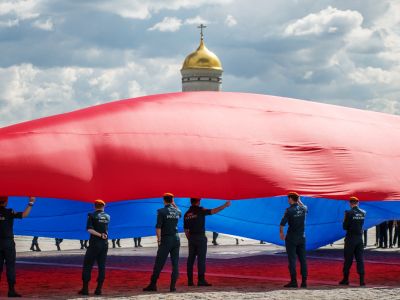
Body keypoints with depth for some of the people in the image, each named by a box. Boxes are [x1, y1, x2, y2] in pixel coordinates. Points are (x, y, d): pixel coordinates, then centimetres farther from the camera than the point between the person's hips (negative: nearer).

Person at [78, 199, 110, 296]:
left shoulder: (92, 216, -5)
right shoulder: (107, 217, 8)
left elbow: (89, 229, -17)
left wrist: (100, 235, -17)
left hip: (94, 244, -4)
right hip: (105, 244, 4)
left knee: (87, 266, 2)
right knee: (102, 266, 6)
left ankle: (85, 289, -2)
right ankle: (99, 289, 3)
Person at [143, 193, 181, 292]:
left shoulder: (161, 211, -9)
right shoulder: (177, 211, 6)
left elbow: (158, 227, -14)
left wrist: (159, 240, -9)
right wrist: (174, 204, 26)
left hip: (166, 239, -4)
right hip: (176, 239, 4)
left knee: (159, 263, 0)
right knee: (175, 263, 5)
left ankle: (153, 285, 2)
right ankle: (172, 286, 1)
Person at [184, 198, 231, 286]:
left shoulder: (187, 214, 9)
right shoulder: (200, 210, -8)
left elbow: (186, 229, 12)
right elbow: (213, 211, -16)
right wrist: (225, 206, -11)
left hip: (191, 237, 6)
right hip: (200, 237, -6)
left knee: (191, 259, 7)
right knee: (201, 259, -6)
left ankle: (190, 281, 6)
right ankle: (201, 280, -11)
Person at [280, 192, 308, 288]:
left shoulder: (289, 210, -13)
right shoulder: (303, 209, 2)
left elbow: (282, 223, -15)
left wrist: (281, 233, 0)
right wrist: (299, 201, 26)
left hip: (291, 238, -5)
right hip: (301, 237, 5)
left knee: (292, 260, -2)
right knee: (302, 259, 6)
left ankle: (293, 281, -5)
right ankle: (304, 281, 5)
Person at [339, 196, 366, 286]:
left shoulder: (349, 213, -12)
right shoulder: (363, 213, 3)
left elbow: (345, 227, -10)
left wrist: (345, 218, 5)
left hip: (350, 238, -4)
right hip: (360, 238, 4)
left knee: (348, 259, 4)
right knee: (360, 259, 5)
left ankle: (345, 279, 9)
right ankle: (362, 280, -1)